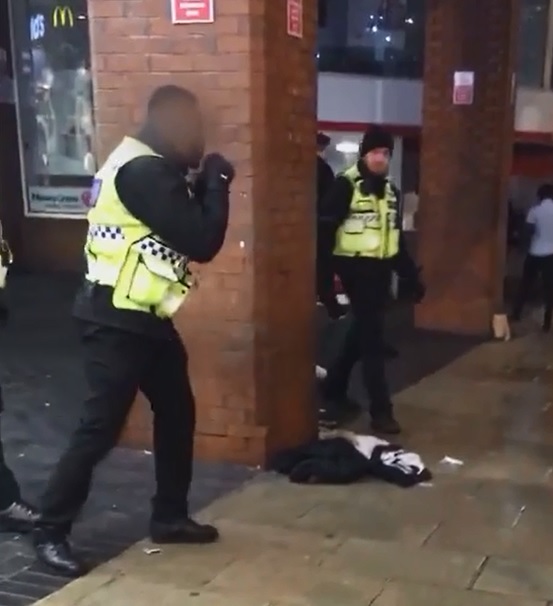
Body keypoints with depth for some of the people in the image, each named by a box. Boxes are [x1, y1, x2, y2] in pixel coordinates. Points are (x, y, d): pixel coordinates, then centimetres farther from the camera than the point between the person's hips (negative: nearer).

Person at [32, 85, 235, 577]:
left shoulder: (150, 167, 14)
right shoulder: (144, 171, -20)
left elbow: (185, 227, 16)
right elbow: (202, 243, -22)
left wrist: (202, 185, 2)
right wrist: (217, 180, -9)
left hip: (144, 317, 11)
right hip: (117, 320, -11)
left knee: (177, 412, 15)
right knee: (101, 426, -4)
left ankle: (169, 517, 28)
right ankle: (51, 532, 10)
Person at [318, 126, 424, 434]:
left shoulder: (391, 190, 14)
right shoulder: (346, 185, -9)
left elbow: (397, 239, 19)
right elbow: (326, 228, -15)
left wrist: (412, 276, 17)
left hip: (381, 269, 8)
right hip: (356, 267, -8)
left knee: (362, 333, 15)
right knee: (372, 337, -6)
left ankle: (333, 391, 31)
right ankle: (381, 409, 1)